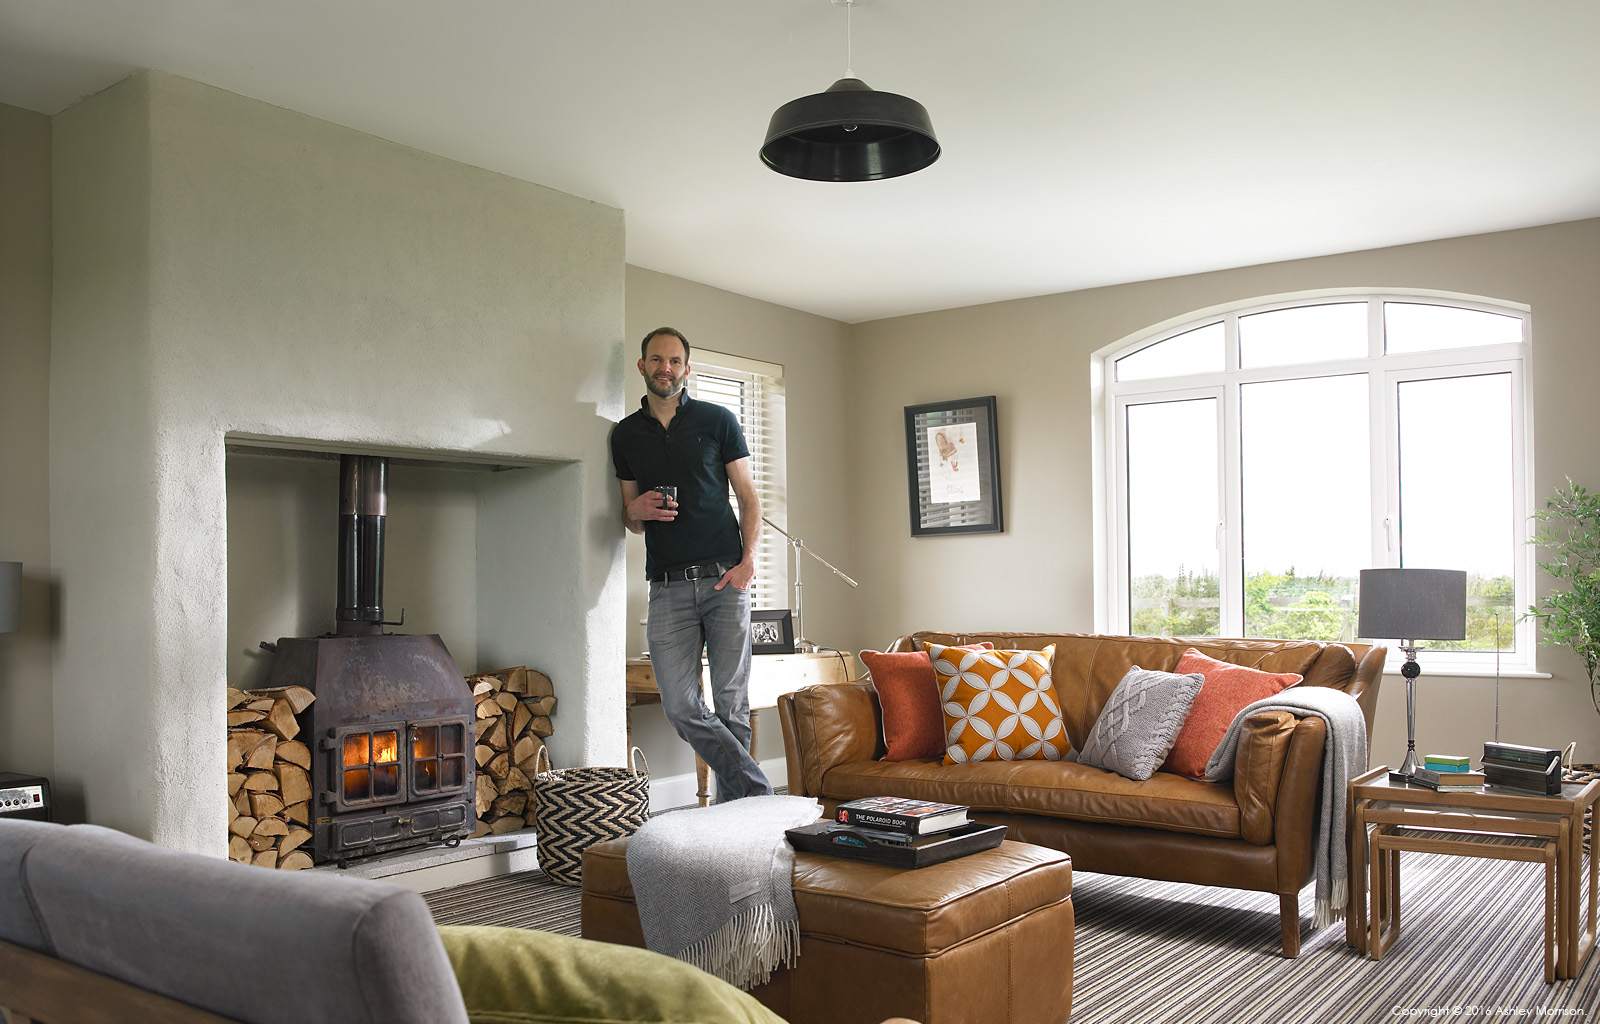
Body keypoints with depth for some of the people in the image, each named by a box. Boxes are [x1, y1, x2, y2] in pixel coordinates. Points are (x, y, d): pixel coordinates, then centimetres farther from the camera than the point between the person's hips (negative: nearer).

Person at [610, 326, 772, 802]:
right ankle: (760, 794, 2)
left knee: (731, 705, -1)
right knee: (680, 707, -8)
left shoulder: (717, 420, 8)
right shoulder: (626, 434, 15)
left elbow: (749, 498, 8)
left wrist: (747, 561, -7)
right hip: (667, 586, 2)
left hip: (724, 581, -2)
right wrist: (636, 510, -4)